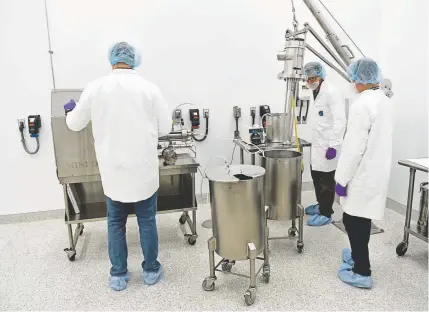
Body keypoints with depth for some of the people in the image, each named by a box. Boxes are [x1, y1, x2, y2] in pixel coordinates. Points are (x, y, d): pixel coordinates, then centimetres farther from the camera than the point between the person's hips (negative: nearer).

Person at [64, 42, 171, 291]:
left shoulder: (95, 88, -3)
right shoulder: (149, 88, -7)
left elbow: (75, 124, 8)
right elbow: (165, 128, -2)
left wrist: (70, 110, 30)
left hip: (112, 169, 1)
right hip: (144, 168, -1)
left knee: (116, 222, 15)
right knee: (147, 220, 13)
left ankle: (118, 275, 26)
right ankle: (151, 270, 26)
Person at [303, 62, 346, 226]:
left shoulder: (331, 92, -15)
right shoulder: (317, 92, 14)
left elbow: (339, 120, -20)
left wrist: (334, 145, -22)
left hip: (328, 145, -9)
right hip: (318, 143, 9)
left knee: (326, 179, -1)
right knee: (316, 176, 17)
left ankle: (326, 213, 10)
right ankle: (321, 205, 33)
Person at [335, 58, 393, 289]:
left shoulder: (362, 105, -21)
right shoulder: (384, 101, 9)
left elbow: (354, 148, -23)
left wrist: (342, 179, -15)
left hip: (363, 174, -9)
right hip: (376, 171, 9)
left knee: (352, 220, 1)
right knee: (361, 218, 21)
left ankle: (362, 272, 11)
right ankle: (358, 256, 37)